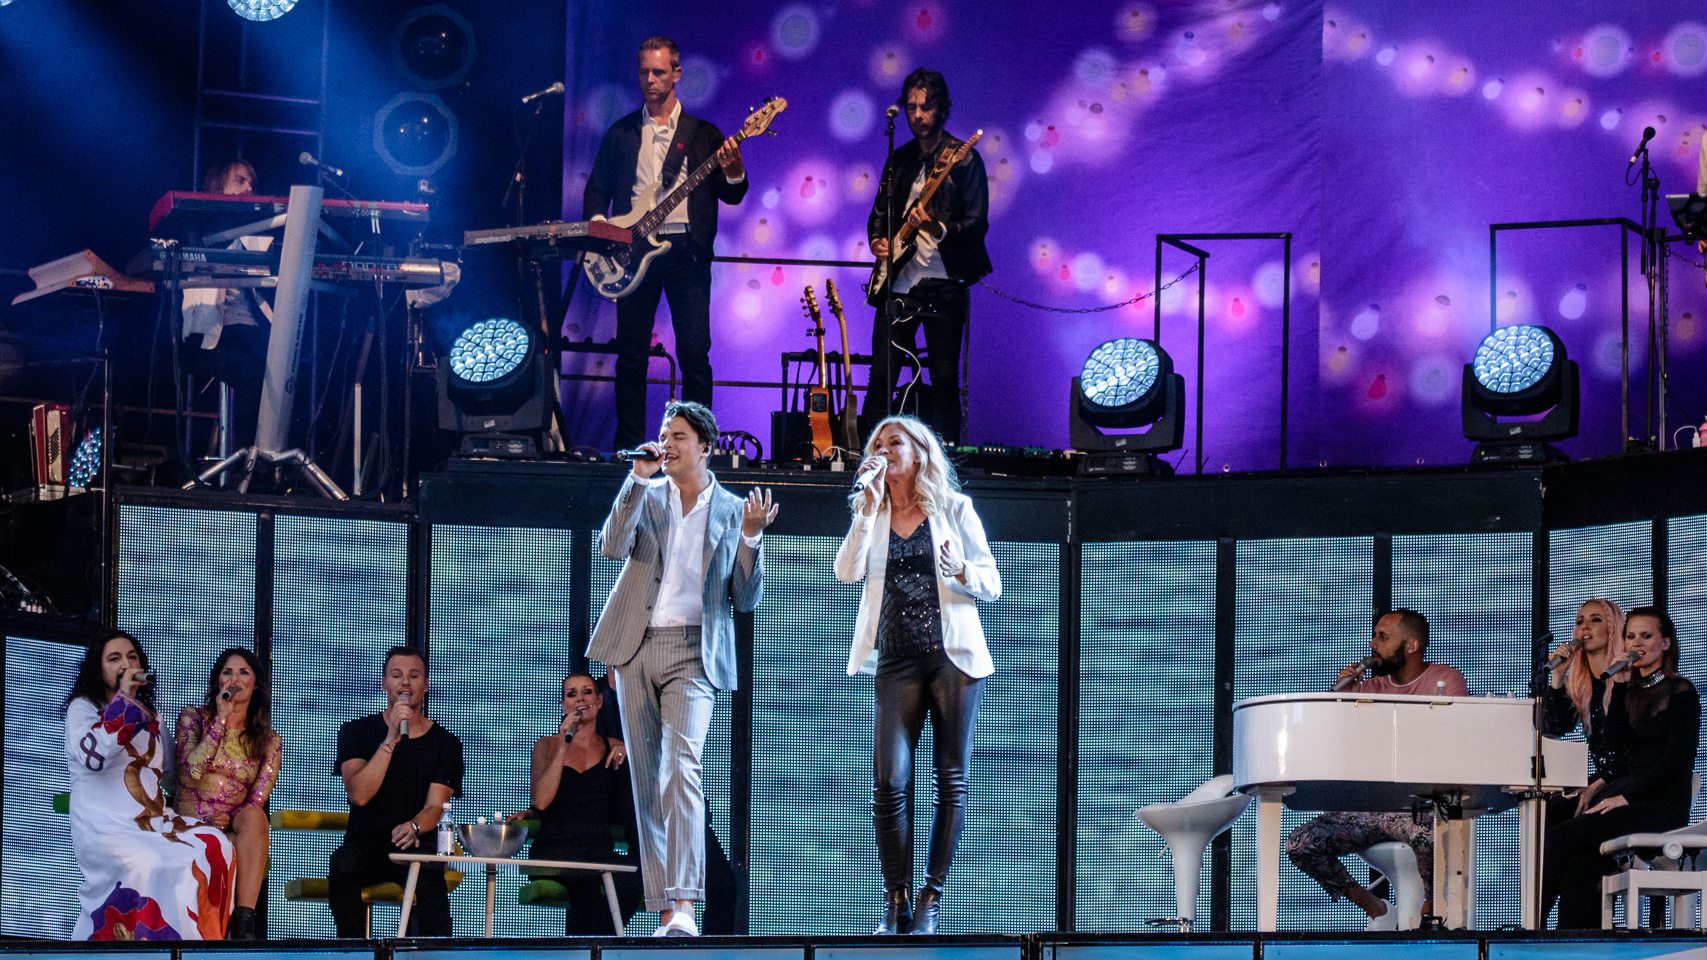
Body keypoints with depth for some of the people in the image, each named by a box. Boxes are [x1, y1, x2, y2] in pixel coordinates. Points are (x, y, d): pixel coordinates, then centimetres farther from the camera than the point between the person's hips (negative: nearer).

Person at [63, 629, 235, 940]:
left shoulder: (150, 716, 23)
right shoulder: (82, 708, 6)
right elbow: (92, 756, -16)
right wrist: (123, 699, -10)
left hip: (155, 823, 6)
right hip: (104, 829, -6)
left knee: (215, 846, -23)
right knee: (145, 866, -37)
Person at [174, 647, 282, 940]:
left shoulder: (269, 741, 14)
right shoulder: (193, 718, 11)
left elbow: (256, 803, 4)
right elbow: (191, 769, -8)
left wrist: (227, 819, -15)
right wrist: (222, 718, -7)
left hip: (235, 829, 1)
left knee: (253, 817, -38)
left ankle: (244, 925, -48)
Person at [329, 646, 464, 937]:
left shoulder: (446, 744, 11)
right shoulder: (356, 732, 9)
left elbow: (435, 806, -1)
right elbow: (359, 795, -7)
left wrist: (414, 827, -27)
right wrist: (391, 739, -14)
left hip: (414, 847, 0)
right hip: (364, 845, 0)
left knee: (429, 867, -37)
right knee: (342, 864, -36)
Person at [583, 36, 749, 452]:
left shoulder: (703, 134, 10)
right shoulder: (620, 133, 15)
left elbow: (731, 195, 5)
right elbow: (596, 188, 17)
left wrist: (734, 172, -17)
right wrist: (597, 224, -2)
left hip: (686, 249, -1)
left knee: (695, 354, -7)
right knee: (631, 355, 1)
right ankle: (629, 446, 7)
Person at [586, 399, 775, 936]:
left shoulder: (733, 511, 7)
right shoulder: (644, 494, 11)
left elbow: (746, 600, 6)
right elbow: (612, 546, -8)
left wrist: (751, 537, -7)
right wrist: (639, 477, -10)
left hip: (693, 654, -3)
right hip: (637, 649, 3)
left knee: (682, 766, -22)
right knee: (646, 781, 2)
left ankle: (685, 907, -30)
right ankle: (664, 911, 5)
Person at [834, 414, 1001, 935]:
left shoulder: (954, 508, 8)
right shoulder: (870, 515, 13)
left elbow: (992, 583, 7)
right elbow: (847, 572, -4)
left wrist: (960, 571, -14)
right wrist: (870, 506, -8)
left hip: (954, 656, -1)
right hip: (896, 662, 1)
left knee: (951, 780, -2)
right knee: (889, 781, -10)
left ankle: (931, 899, 4)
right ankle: (895, 905, -4)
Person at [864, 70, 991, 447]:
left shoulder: (964, 159, -2)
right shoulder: (899, 160, 16)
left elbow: (978, 224, -8)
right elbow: (879, 211, 25)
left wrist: (938, 229, -25)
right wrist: (877, 240, 3)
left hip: (943, 285, -4)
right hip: (898, 282, 4)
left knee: (945, 380, -4)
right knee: (881, 375, 0)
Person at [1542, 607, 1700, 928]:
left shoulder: (1680, 691, -1)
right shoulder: (1631, 692, 19)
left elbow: (1677, 758, -10)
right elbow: (1619, 739, 4)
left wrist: (1625, 796, -15)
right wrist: (1620, 685, 1)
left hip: (1662, 804, -6)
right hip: (1629, 797, 6)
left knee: (1561, 836, -23)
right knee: (1580, 865, -24)